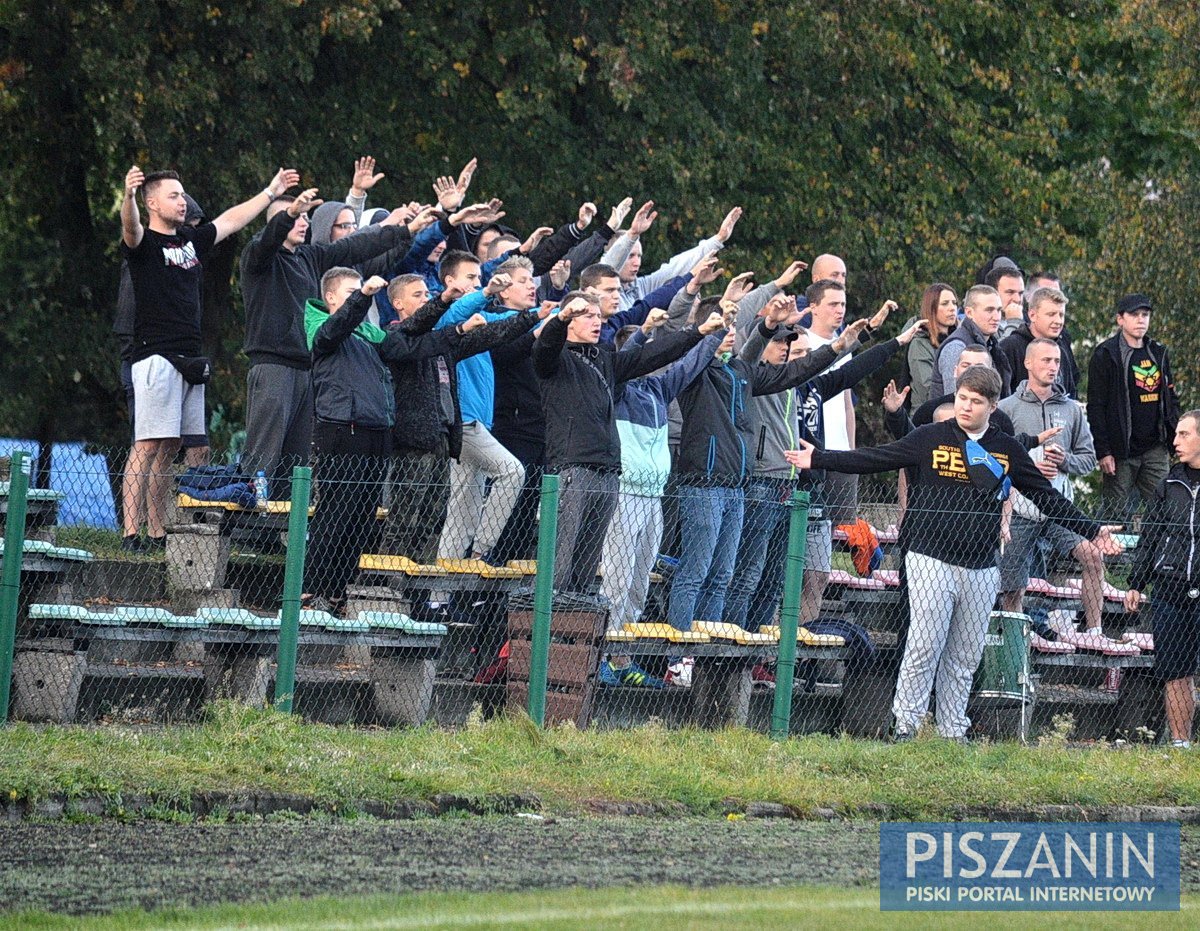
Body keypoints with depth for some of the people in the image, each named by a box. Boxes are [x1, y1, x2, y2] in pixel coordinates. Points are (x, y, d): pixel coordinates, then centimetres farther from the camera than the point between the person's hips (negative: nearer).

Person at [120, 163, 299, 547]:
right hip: (156, 355, -8)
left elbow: (231, 220, 32)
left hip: (190, 360, 8)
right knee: (149, 445, -14)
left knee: (170, 450, 7)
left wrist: (271, 192, 39)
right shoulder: (143, 242, -3)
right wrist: (128, 195, -47)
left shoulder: (192, 239, 19)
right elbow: (131, 228, -26)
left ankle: (156, 532, 9)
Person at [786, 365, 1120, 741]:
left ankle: (953, 731, 12)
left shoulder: (1007, 450, 11)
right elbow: (874, 459, 0)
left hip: (981, 569, 3)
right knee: (924, 646, -10)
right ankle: (905, 724, -5)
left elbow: (1046, 497, 16)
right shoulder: (930, 439, 2)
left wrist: (1092, 531, 15)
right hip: (931, 561, -3)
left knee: (965, 656, 6)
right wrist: (818, 459, -7)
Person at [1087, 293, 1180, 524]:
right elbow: (1095, 407, -7)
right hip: (1121, 452, -5)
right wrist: (1103, 451, -13)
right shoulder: (1105, 355, -4)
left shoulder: (1158, 353, 14)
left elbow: (1171, 400, 20)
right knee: (1118, 516, -3)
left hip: (1156, 451, 5)